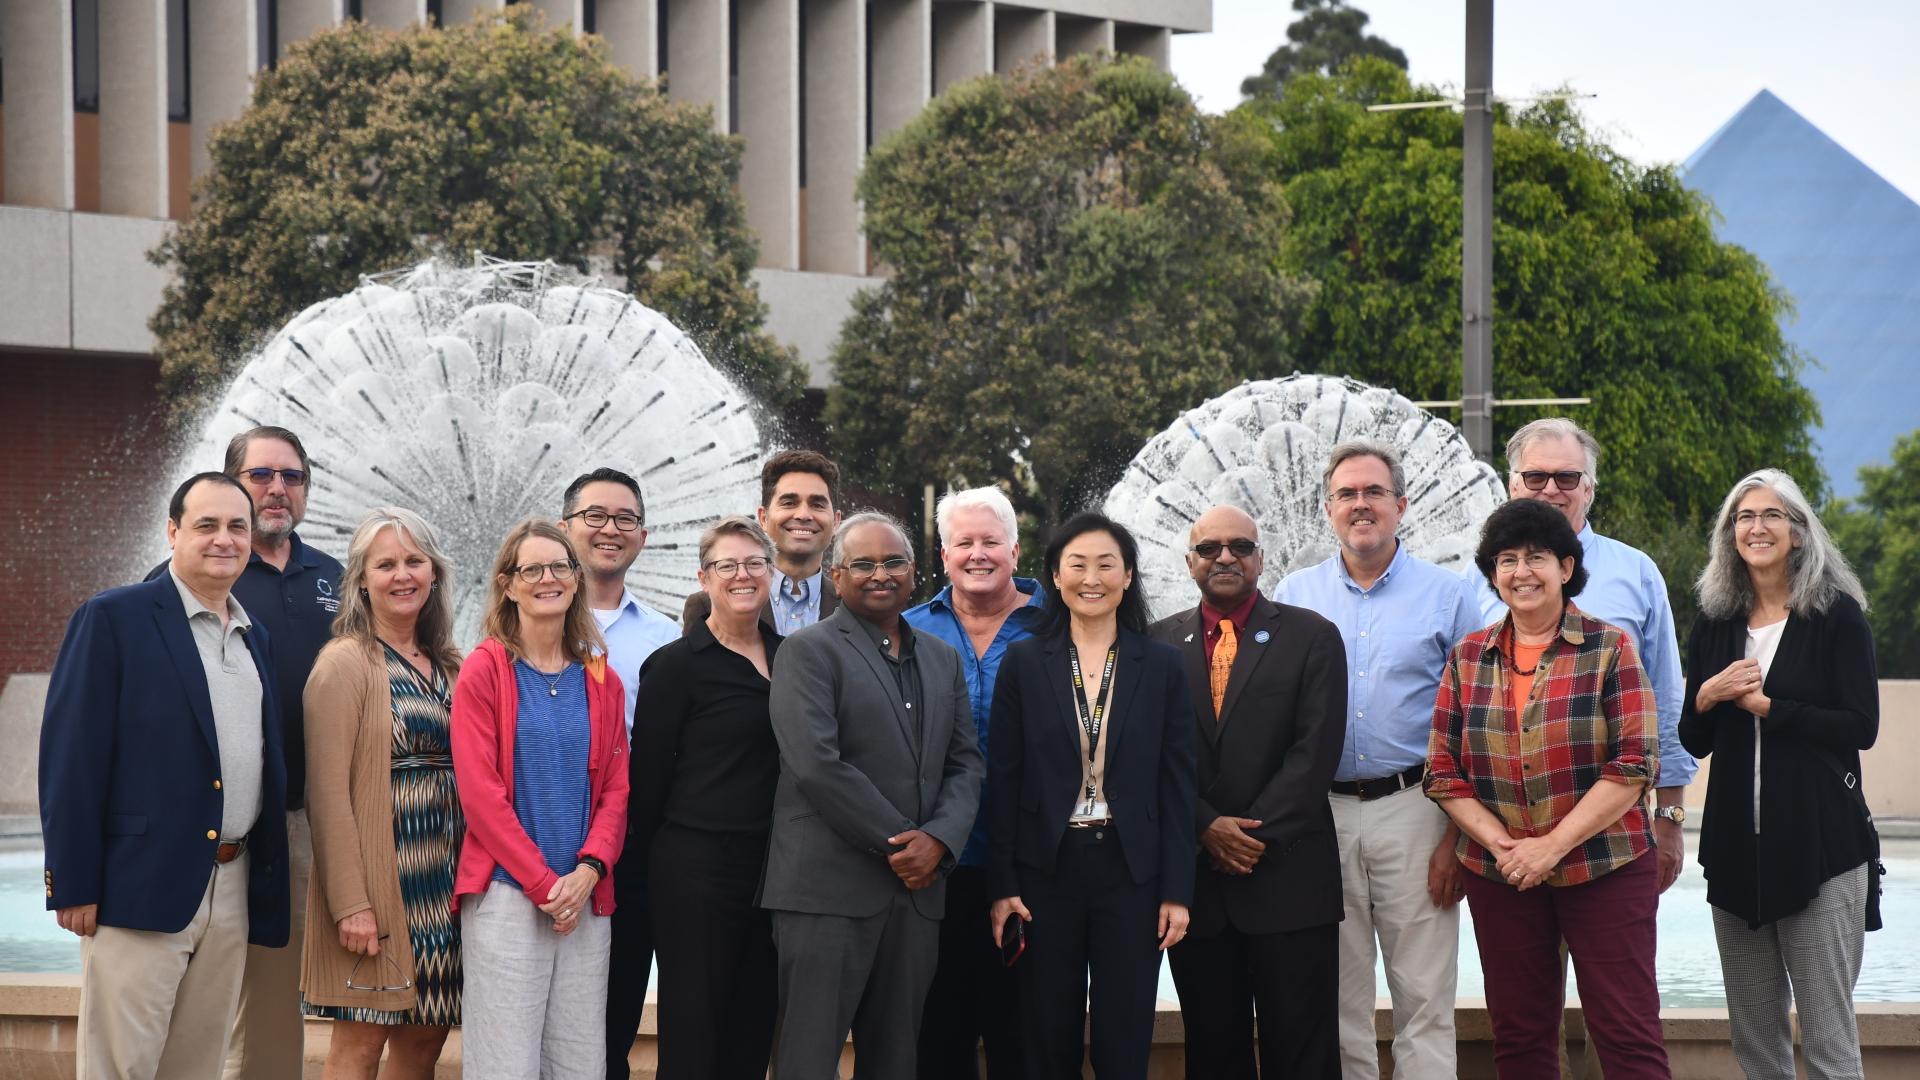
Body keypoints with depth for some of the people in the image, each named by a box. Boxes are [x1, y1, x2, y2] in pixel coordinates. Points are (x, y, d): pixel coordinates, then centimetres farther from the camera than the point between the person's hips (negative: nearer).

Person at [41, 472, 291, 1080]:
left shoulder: (255, 638, 17)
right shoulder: (113, 619, -4)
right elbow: (71, 758, -8)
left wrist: (268, 889, 14)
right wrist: (74, 887, -13)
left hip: (233, 892, 6)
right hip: (144, 887, -6)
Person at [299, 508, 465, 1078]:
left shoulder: (450, 668, 14)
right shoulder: (344, 663, -6)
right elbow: (328, 792, -12)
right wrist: (350, 901, -18)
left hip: (446, 877, 6)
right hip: (379, 875, -6)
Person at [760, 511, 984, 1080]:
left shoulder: (942, 660, 18)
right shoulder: (807, 651, -3)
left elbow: (965, 762, 14)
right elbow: (816, 765, -13)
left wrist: (938, 839, -6)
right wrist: (897, 842, -11)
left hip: (917, 891, 6)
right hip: (830, 891, -6)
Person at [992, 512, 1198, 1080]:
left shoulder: (1161, 666, 4)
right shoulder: (1024, 663, 3)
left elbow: (1177, 784, 3)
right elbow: (1003, 780, 2)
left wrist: (1177, 890, -3)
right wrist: (1001, 885, -4)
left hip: (1130, 872, 0)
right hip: (1047, 871, 0)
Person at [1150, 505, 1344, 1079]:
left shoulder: (1310, 637, 3)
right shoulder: (1161, 643, 9)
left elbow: (1316, 750, -5)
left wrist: (1256, 836, -12)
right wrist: (1207, 827, -10)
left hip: (1288, 875, -2)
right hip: (1194, 874, 2)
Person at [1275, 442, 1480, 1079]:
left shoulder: (1446, 596, 4)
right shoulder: (1294, 597, 9)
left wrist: (1460, 837, -6)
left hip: (1412, 808, -2)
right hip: (1320, 813, 2)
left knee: (1424, 1001, -2)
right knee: (1339, 1004, 7)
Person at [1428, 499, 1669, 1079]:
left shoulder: (1610, 649, -2)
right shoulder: (1468, 658, 8)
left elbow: (1635, 763, -10)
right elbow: (1443, 770, 6)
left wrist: (1553, 845, -15)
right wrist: (1498, 842, -10)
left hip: (1605, 871, -3)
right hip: (1499, 876, 4)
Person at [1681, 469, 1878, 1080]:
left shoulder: (1837, 616, -1)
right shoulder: (1714, 624, 12)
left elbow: (1860, 727, -9)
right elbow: (1693, 742, 15)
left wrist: (1765, 706, -10)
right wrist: (1706, 697, -5)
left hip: (1819, 844, -5)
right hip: (1737, 846, 5)